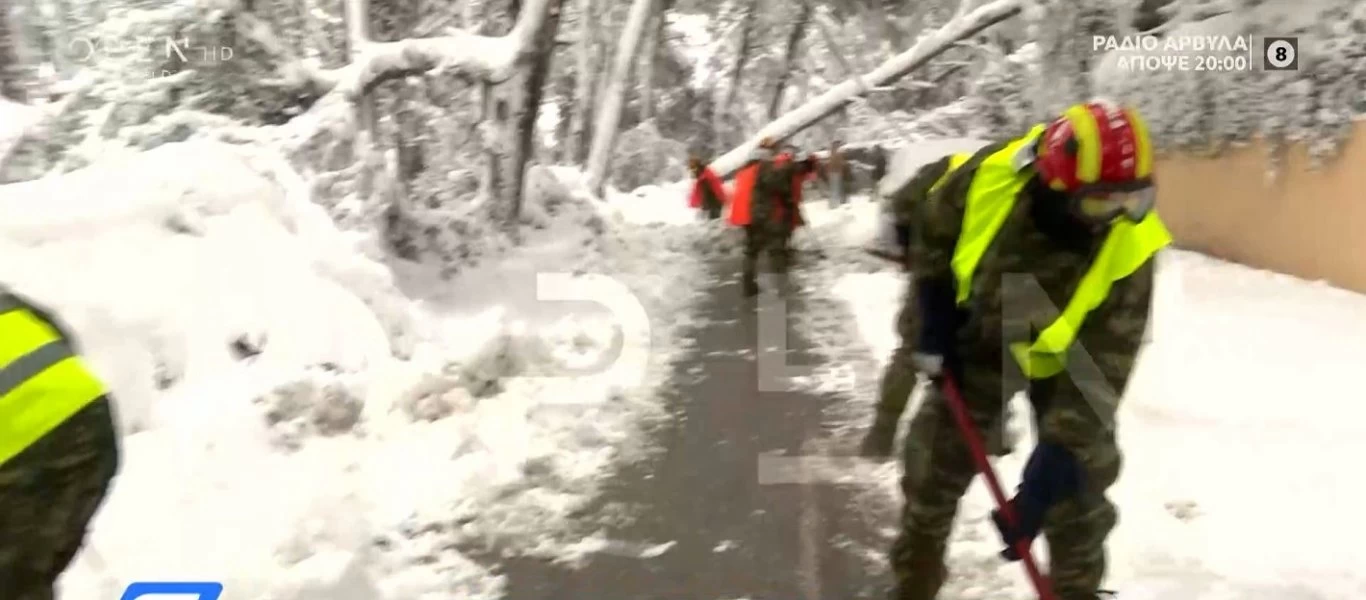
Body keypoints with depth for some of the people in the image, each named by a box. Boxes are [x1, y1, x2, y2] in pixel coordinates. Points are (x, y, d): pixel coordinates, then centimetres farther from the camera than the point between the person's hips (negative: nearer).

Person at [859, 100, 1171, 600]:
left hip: (1067, 356, -1)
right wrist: (930, 323, -11)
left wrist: (1050, 470, -32)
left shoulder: (1127, 250, -31)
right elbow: (932, 232, -8)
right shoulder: (991, 175, -30)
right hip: (979, 337, 1)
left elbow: (1100, 370, -29)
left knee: (1079, 484, -1)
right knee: (932, 465, 4)